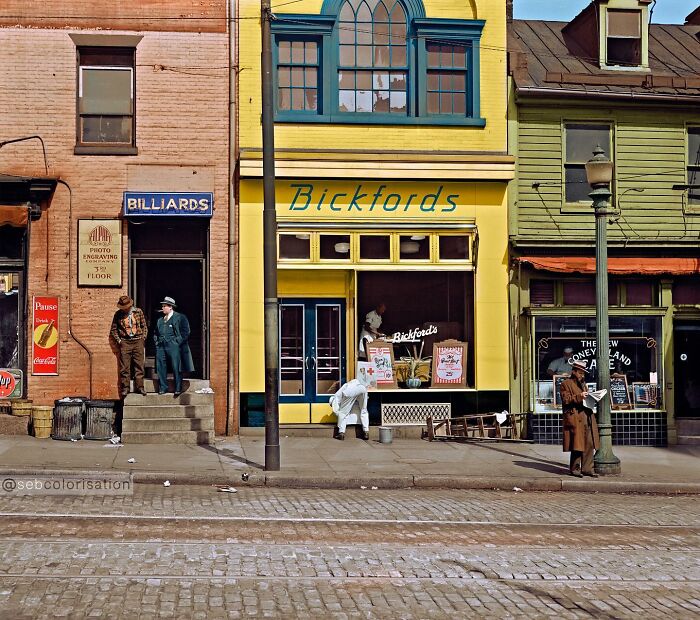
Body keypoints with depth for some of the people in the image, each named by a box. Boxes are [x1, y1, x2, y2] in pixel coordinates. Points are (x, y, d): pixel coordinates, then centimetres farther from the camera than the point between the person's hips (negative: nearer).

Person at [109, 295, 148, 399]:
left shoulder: (138, 312, 3)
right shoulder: (118, 314, 2)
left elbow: (144, 326, 12)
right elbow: (113, 330, 10)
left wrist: (143, 338, 2)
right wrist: (118, 340, 0)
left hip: (138, 341, 1)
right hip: (125, 342, -1)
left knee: (139, 366, 0)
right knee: (124, 367, -3)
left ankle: (139, 387, 5)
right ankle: (125, 388, 2)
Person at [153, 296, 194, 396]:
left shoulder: (180, 317, 2)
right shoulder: (160, 320, 20)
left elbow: (185, 332, -3)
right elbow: (155, 333, 29)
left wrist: (177, 342, -9)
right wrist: (157, 341, 13)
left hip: (173, 347, -5)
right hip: (161, 347, 5)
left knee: (176, 368, -7)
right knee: (161, 368, 1)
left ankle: (178, 388, -3)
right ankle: (162, 388, 8)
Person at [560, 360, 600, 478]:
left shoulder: (583, 384, 25)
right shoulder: (566, 384, 0)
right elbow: (566, 399, -10)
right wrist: (579, 396, -19)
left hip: (587, 417, 7)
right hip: (574, 418, -7)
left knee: (589, 444, 3)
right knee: (577, 444, -5)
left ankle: (587, 469, 8)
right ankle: (575, 469, 4)